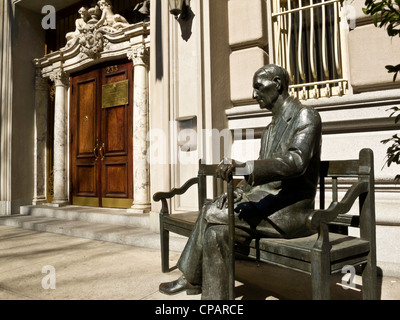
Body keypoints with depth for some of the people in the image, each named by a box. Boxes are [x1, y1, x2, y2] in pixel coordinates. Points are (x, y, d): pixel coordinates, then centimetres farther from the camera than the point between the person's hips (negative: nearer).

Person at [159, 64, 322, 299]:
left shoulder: (305, 116, -7)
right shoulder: (271, 128, 21)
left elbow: (296, 162, -25)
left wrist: (244, 167, -36)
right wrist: (238, 193, -1)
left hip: (290, 209, -8)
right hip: (266, 201, 8)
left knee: (211, 215, -18)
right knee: (216, 232, -11)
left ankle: (192, 279, -1)